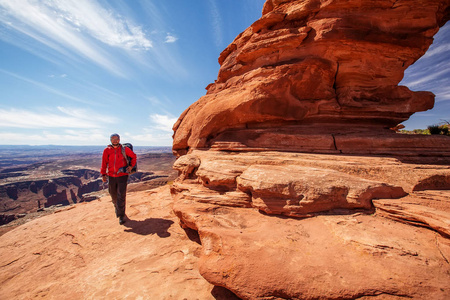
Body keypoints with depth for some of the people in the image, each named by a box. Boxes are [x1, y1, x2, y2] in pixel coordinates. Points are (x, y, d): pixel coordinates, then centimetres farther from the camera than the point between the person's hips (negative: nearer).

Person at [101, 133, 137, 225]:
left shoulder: (124, 149, -4)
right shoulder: (107, 150, -1)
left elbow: (133, 156, 9)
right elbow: (104, 163, 2)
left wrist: (131, 166, -2)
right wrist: (103, 174, -3)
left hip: (122, 176, -2)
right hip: (111, 176, 3)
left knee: (121, 196, -5)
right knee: (113, 194, 18)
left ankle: (121, 215, 5)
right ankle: (117, 206, 48)